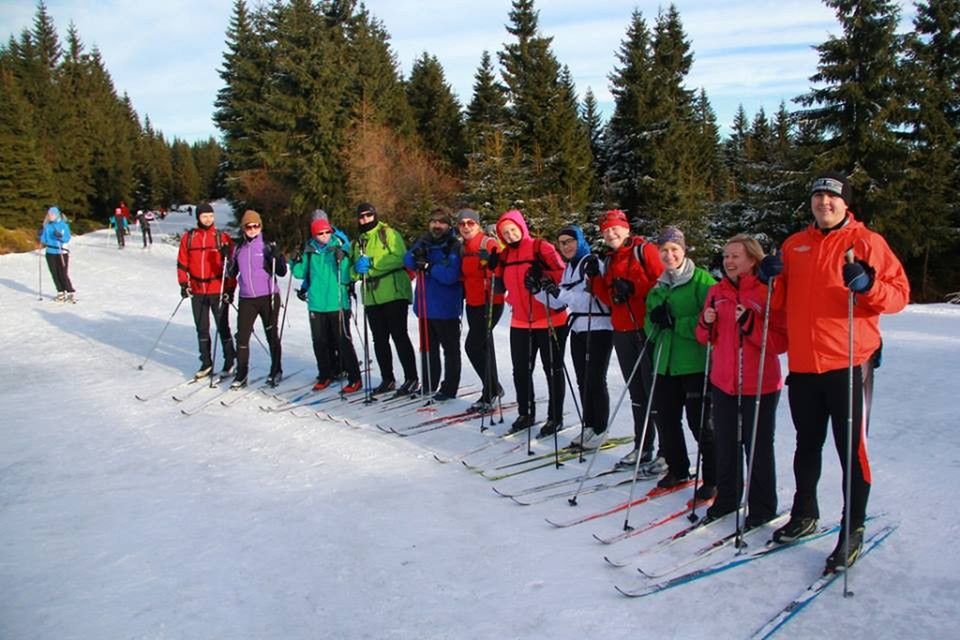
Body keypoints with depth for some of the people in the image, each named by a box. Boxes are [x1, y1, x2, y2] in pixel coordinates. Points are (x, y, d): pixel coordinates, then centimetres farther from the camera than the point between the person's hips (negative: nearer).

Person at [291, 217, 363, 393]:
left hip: (337, 304, -4)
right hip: (316, 304, 4)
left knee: (343, 342, -3)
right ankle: (325, 376, 27)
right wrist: (297, 262, -4)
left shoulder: (339, 249, -3)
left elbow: (346, 279, -8)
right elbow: (301, 274, 13)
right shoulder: (310, 252, 7)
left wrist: (342, 261, -22)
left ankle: (354, 379, 3)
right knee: (319, 342, 12)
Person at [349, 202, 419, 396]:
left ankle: (412, 379, 0)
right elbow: (353, 271, 14)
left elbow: (399, 258, -16)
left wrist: (372, 263, -20)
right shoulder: (358, 242, 18)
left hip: (394, 293, -6)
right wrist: (357, 269, -9)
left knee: (399, 335, -7)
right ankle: (387, 379, 21)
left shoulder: (389, 233, -1)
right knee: (379, 340, 10)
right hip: (372, 297, 7)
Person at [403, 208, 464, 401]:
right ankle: (429, 384, 31)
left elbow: (450, 275, -22)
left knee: (450, 348, 4)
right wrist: (416, 255, -22)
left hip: (446, 307, -6)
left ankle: (449, 388, 13)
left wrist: (428, 266, -24)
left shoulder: (454, 246, -12)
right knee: (428, 347, 17)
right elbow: (408, 261, -1)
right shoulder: (423, 242, 8)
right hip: (426, 305, 6)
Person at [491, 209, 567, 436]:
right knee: (521, 371, 13)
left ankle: (555, 417, 17)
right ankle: (526, 414, 29)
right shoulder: (504, 255, 9)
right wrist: (495, 268, -2)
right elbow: (503, 285, 14)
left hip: (549, 320, -6)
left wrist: (543, 278, -30)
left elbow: (562, 272, -14)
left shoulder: (541, 248, -10)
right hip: (519, 322, 6)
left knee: (553, 370, 6)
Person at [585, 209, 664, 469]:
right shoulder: (609, 260, 17)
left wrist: (633, 287, -20)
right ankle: (642, 448, 23)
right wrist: (595, 278, 0)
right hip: (623, 333, 7)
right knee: (637, 393, 13)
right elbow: (609, 299, 13)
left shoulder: (645, 251, -3)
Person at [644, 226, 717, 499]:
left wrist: (676, 323, -19)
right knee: (666, 419, 10)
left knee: (701, 423, 0)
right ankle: (677, 469, 29)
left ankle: (713, 479, 15)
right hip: (665, 364, 6)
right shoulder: (659, 286, 15)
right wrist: (655, 321, -6)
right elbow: (650, 325, 16)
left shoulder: (701, 279, -5)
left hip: (695, 364, -6)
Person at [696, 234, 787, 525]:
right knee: (725, 445, 15)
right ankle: (727, 498, 31)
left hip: (759, 386, -5)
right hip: (723, 383, 5)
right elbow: (707, 338, 14)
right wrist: (707, 324, -7)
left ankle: (762, 507, 21)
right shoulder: (717, 291, 7)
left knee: (758, 447, 6)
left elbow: (782, 342, -14)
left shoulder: (767, 292, -9)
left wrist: (750, 324, -25)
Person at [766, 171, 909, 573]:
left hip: (849, 363, -4)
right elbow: (780, 303, 15)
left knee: (851, 448, 1)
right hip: (802, 363, 5)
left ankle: (853, 531, 15)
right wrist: (771, 279, -5)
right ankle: (804, 514, 34)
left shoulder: (866, 242, -1)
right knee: (807, 445, 17)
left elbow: (899, 294, -5)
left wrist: (868, 285, -25)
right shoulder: (794, 245, 12)